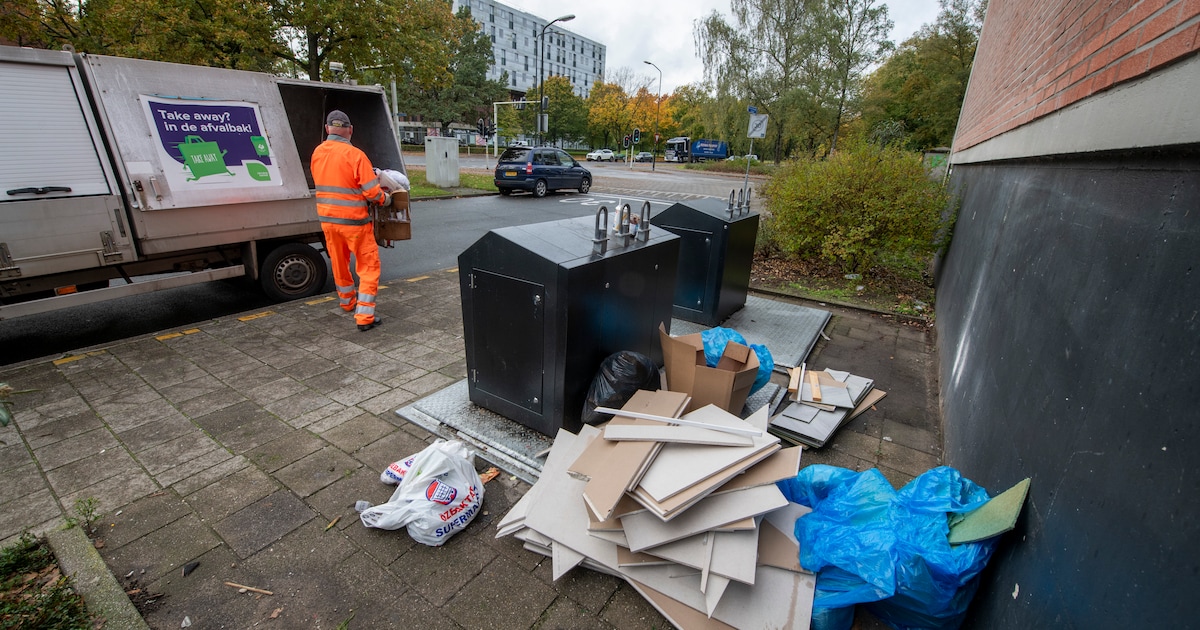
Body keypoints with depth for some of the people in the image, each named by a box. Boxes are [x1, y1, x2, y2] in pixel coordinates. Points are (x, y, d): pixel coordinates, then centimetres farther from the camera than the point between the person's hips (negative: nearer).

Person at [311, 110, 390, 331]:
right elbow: (371, 192, -17)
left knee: (339, 263, 21)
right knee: (368, 266, 3)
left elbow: (321, 182, 14)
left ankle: (348, 302, 41)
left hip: (327, 218, 6)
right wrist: (386, 198, 2)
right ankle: (364, 316, -2)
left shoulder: (317, 153, 3)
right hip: (353, 219, -6)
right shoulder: (355, 155, -16)